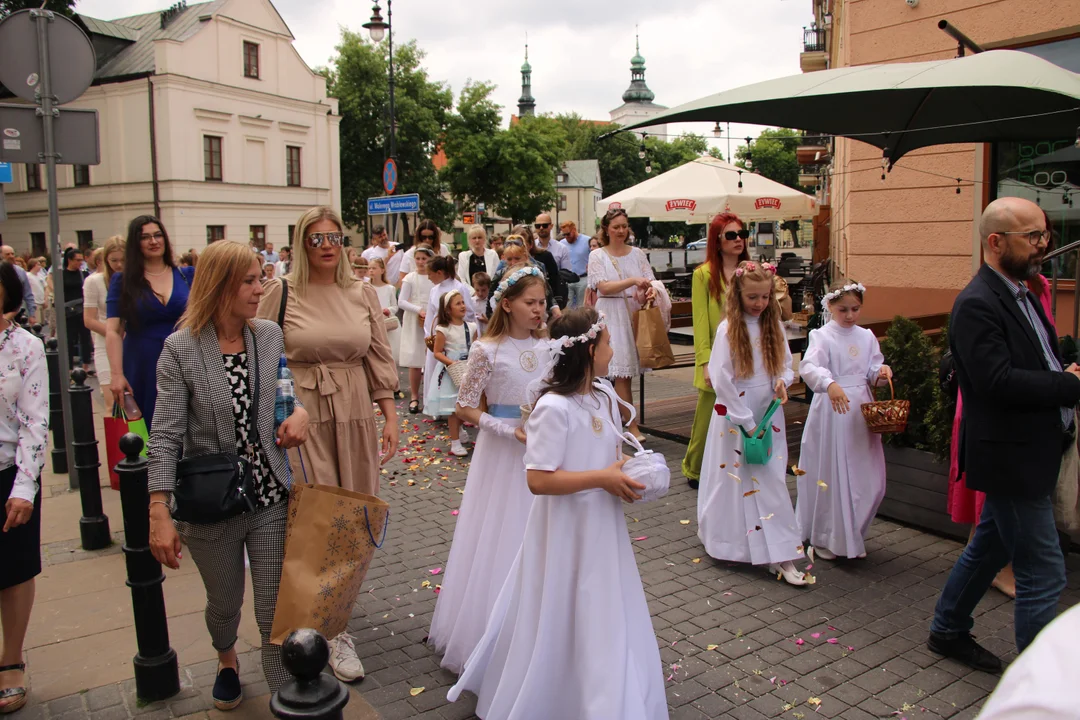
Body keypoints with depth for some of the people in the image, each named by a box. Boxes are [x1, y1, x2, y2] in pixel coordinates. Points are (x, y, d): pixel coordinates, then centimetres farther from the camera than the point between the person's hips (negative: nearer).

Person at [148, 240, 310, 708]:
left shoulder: (270, 335, -2)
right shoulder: (180, 349, -11)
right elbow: (166, 437, -13)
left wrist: (300, 412, -9)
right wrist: (160, 514, -18)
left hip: (270, 497, 1)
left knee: (276, 612, 2)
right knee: (225, 603, 22)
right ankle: (226, 661, 54)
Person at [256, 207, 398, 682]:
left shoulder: (363, 294, 7)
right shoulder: (281, 293, -2)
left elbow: (380, 359, 9)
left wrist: (390, 417, 6)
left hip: (355, 415, 4)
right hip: (300, 416, -3)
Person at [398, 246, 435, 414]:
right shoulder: (410, 278, 0)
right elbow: (401, 302, -4)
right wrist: (419, 310, -16)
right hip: (414, 324, -1)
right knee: (415, 362, 2)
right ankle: (414, 397, 12)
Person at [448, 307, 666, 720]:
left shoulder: (606, 397, 3)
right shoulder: (554, 407, -23)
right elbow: (538, 479, -26)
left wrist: (626, 470, -4)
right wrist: (602, 478, -22)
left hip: (603, 527, 8)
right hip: (566, 532, -8)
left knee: (604, 624, 20)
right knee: (560, 626, 8)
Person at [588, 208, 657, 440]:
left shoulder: (637, 254, 11)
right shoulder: (597, 256, 1)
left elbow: (649, 281, 5)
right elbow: (603, 287, -11)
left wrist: (650, 291, -19)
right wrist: (633, 281, -22)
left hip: (635, 314, 4)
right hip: (611, 316, -3)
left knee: (624, 370, 5)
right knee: (622, 372, -8)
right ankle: (632, 427, -5)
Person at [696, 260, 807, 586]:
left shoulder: (773, 326, 4)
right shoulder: (728, 329, -11)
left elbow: (786, 364, 13)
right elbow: (721, 379, -13)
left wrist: (783, 381, -12)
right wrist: (746, 421, -13)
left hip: (768, 415, 4)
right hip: (735, 416, -4)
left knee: (772, 479, 3)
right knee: (734, 479, 7)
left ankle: (781, 556, 7)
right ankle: (726, 539, 28)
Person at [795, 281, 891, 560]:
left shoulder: (866, 337, 9)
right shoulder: (822, 336, -9)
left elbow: (872, 369, 16)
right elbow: (808, 367, -25)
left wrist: (881, 372, -8)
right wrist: (830, 384, -42)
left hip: (861, 410, 6)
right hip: (831, 412, -5)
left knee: (866, 478, 9)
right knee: (829, 477, 2)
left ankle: (852, 535, 28)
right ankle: (825, 538, 19)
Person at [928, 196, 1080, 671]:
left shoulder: (1020, 295, 13)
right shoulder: (977, 304, -19)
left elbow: (1040, 366, 18)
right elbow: (998, 381, -28)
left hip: (1029, 454, 10)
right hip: (1011, 459, -10)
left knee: (989, 547, 21)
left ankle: (948, 631, 37)